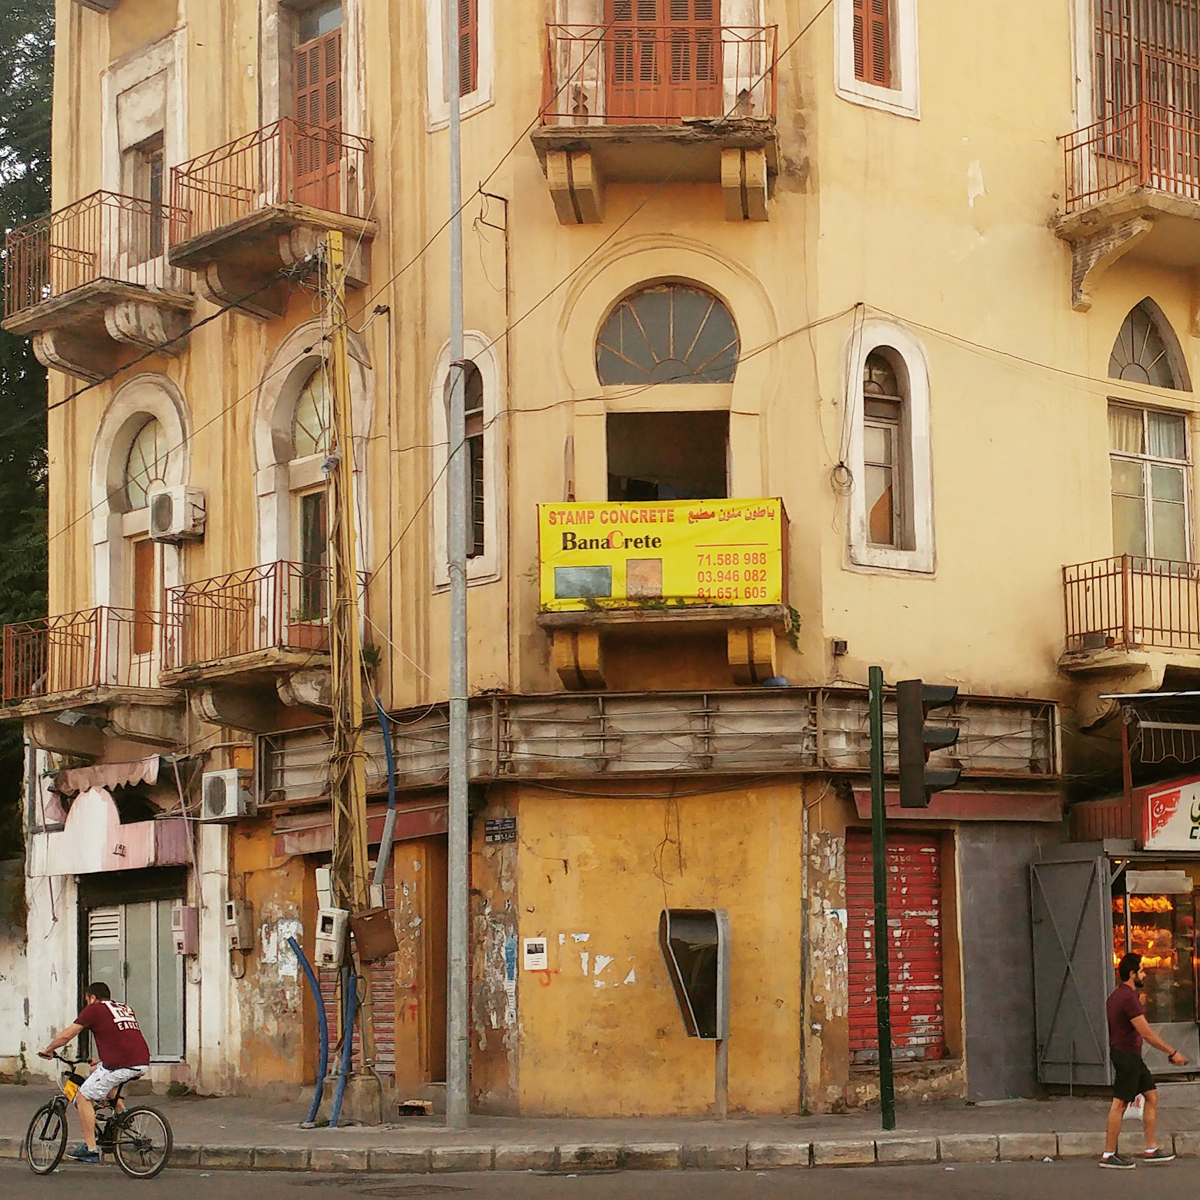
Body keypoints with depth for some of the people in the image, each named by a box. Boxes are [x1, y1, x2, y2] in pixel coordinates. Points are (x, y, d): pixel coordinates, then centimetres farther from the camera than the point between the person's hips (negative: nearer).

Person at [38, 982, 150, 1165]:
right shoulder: (126, 1008, 26)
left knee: (84, 1098, 6)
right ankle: (122, 1111, 22)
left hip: (121, 1065, -7)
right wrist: (100, 1060, 45)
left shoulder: (94, 1009, 7)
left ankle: (90, 1149, 0)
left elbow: (67, 1035, 6)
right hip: (143, 1064, 8)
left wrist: (48, 1050, 23)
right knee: (97, 1071, 32)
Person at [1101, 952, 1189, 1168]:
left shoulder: (1118, 995, 15)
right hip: (1126, 1055, -10)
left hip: (1131, 1056, 10)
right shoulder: (1128, 998, -19)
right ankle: (1109, 1155, -2)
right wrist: (1172, 1053, -16)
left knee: (1152, 1097, 12)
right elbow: (1146, 1033, -21)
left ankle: (1151, 1149, 14)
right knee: (1120, 1104, -6)